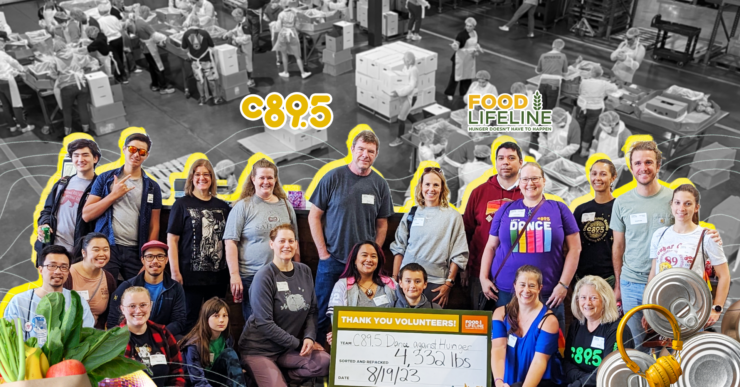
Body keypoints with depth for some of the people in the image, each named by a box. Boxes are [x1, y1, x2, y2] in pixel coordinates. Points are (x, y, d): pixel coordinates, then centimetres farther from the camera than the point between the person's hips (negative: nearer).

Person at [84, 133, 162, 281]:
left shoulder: (152, 187, 10)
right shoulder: (105, 179, 9)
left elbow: (154, 227, 7)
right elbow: (86, 215, 2)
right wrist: (114, 195, -6)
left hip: (135, 251, 1)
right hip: (107, 247, -1)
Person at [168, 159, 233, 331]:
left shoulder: (222, 206, 11)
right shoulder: (182, 204, 1)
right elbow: (172, 239, -3)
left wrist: (234, 271, 7)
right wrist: (175, 272, -10)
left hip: (218, 276, 4)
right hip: (191, 276, -3)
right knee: (191, 321, 3)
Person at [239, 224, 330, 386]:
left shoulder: (305, 272, 3)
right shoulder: (265, 276, -14)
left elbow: (311, 311, 6)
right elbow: (265, 323, -16)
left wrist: (309, 337, -12)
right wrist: (298, 344, -13)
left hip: (290, 348, 5)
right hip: (260, 349, -4)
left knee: (326, 362, -20)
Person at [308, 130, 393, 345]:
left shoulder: (380, 184, 3)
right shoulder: (333, 177, -4)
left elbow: (382, 224, 10)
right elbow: (314, 216, -1)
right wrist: (323, 253, -6)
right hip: (332, 261, -2)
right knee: (323, 314, 6)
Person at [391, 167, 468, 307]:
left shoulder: (453, 216, 4)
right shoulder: (411, 214, 11)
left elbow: (459, 255, 1)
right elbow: (398, 249, 13)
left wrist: (449, 283, -5)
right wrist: (394, 279, 7)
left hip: (435, 284, -2)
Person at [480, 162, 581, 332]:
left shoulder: (559, 209, 3)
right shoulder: (506, 210, 8)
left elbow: (574, 248, 1)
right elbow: (491, 247, 11)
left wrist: (563, 284, -6)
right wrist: (484, 278, 2)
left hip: (547, 293, -1)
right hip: (506, 291, 1)